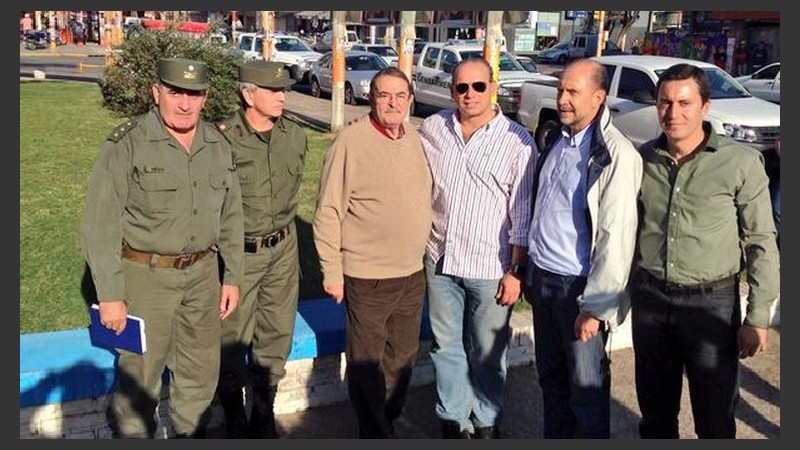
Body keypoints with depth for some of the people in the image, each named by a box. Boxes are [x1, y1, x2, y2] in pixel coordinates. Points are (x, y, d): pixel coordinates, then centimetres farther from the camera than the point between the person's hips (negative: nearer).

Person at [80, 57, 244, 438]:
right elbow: (99, 224, -13)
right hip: (146, 276, -5)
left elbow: (231, 216, 11)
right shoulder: (126, 145, -13)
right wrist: (110, 295, -14)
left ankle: (190, 434, 40)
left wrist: (233, 276, 10)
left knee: (201, 372, 18)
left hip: (203, 273, 5)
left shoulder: (218, 146, 4)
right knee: (139, 378, 6)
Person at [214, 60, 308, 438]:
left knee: (277, 334, 13)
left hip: (282, 249, 5)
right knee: (232, 338, 5)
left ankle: (264, 417, 32)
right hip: (239, 251, -5)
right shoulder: (224, 138, -15)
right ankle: (234, 422, 26)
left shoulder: (295, 137, 1)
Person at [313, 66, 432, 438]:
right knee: (367, 364, 8)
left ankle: (389, 423, 40)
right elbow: (328, 212, -13)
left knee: (402, 359, 20)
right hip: (367, 278, -6)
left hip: (413, 274, 7)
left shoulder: (415, 139, 6)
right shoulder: (351, 142, -14)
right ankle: (373, 434, 28)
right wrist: (331, 271, -13)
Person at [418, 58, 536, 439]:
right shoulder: (432, 129, 2)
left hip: (490, 266, -3)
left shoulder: (517, 142, -8)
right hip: (439, 260, 3)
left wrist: (516, 271, -6)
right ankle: (453, 418, 34)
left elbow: (522, 214, -6)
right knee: (446, 346, 16)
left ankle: (487, 421, 33)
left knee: (487, 352, 11)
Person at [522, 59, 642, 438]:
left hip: (580, 287, -7)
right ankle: (554, 435, 38)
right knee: (551, 377, 20)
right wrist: (530, 272, 16)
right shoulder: (556, 141, 8)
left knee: (586, 388, 6)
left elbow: (616, 238, -19)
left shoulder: (617, 155, -17)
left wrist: (594, 307, -18)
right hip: (542, 278, 7)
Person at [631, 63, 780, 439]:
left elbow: (761, 242, -6)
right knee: (655, 410, 18)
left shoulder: (741, 162, -10)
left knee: (715, 420, 9)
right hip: (649, 296, 3)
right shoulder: (642, 159, 1)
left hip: (711, 302, -3)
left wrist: (757, 318, -7)